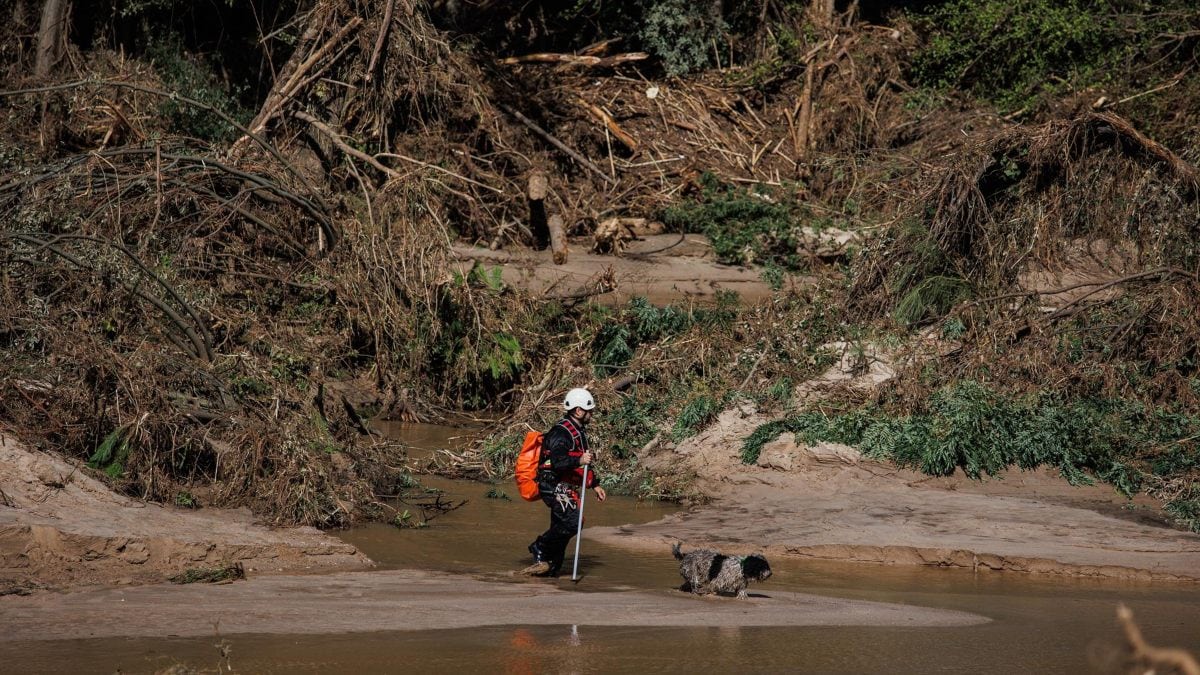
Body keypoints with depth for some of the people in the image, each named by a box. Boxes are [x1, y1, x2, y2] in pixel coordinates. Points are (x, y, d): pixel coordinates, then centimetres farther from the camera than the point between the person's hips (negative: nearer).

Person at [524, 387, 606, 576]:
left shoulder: (579, 431, 19)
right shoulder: (561, 433, -15)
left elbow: (584, 462, 30)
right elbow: (557, 462, -28)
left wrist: (595, 485, 28)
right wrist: (579, 461, -42)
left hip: (567, 489, 10)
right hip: (555, 487, -10)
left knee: (561, 528, 8)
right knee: (572, 521, -22)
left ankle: (550, 567, 12)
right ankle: (540, 547, -9)